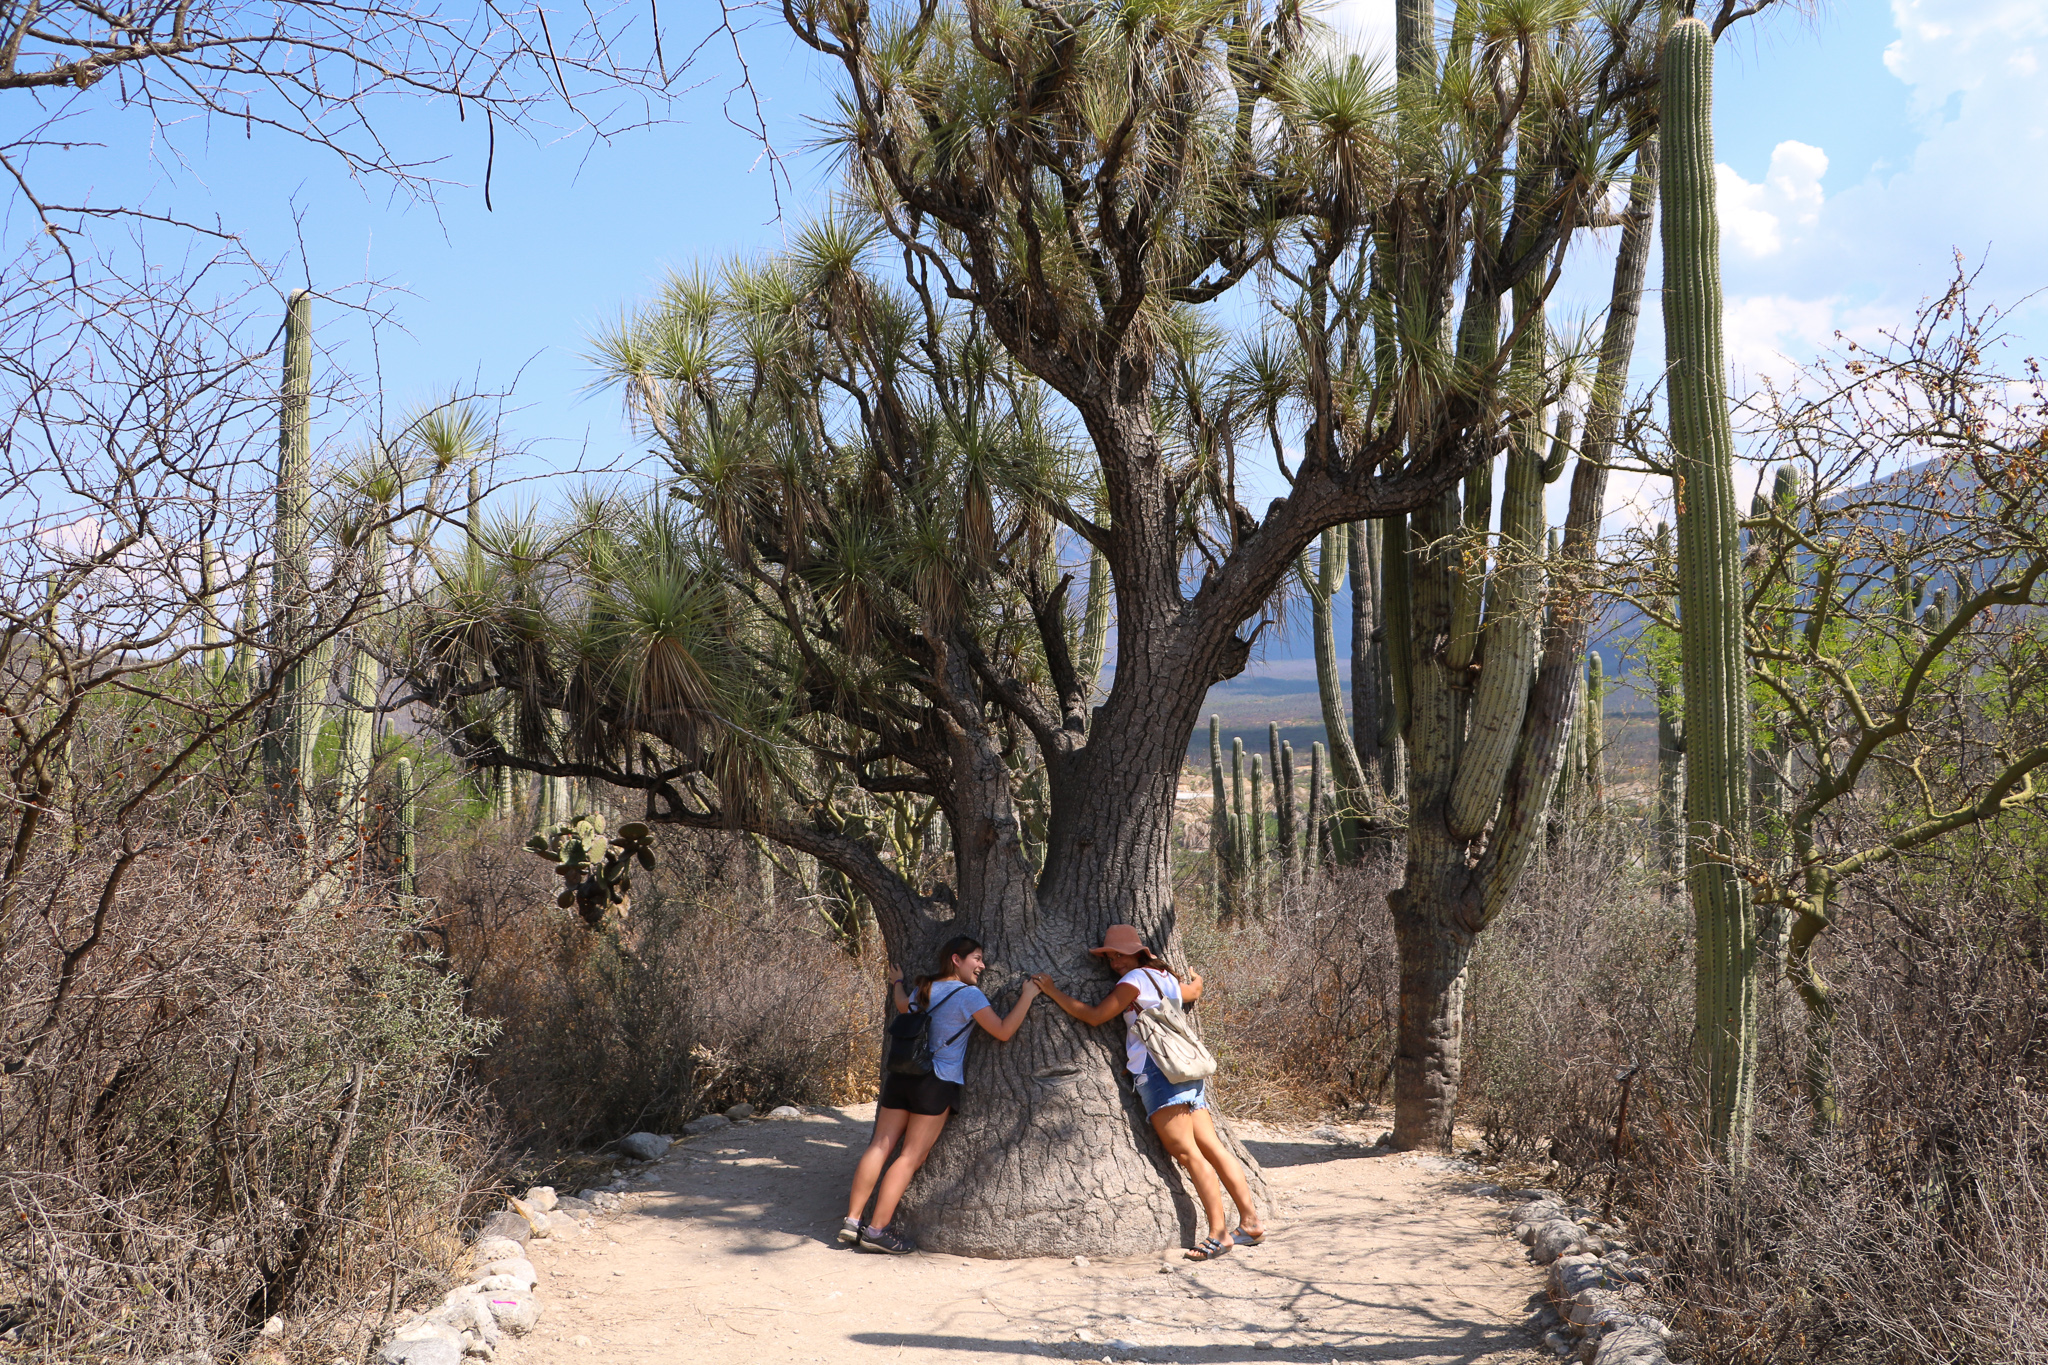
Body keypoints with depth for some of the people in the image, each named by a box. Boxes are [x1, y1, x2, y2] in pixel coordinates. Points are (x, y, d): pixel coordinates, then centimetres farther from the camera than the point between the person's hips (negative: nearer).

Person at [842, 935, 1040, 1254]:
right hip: (937, 1083, -7)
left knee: (880, 1146, 7)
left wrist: (897, 982, 57)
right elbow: (1003, 1032, -10)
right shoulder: (968, 995, -8)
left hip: (902, 1075, 7)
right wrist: (1027, 996, 0)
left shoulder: (923, 989, 14)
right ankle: (877, 1229, -4)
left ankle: (852, 1219, 6)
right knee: (912, 1156, -3)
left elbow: (903, 1006, 36)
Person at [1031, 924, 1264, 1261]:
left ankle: (1218, 1232, -14)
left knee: (1186, 1152, -11)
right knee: (1211, 1147, 7)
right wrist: (1195, 980, 66)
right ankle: (1251, 1221, 6)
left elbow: (1094, 1016, -5)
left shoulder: (1134, 979, -4)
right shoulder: (1167, 978, 20)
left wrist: (1053, 992, 2)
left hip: (1158, 1070, -9)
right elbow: (1193, 991, 42)